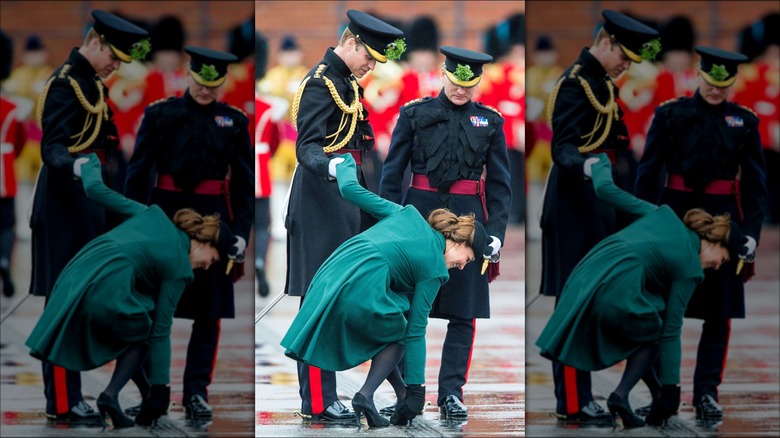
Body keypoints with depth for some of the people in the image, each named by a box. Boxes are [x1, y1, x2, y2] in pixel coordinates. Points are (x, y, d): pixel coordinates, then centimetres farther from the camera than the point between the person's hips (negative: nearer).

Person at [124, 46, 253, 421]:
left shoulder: (234, 121, 7)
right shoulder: (160, 115, 2)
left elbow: (244, 181, 7)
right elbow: (138, 171, 1)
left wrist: (241, 232, -1)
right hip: (165, 215, -1)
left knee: (209, 311, 2)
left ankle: (197, 393, 8)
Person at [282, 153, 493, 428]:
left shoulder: (408, 215, 20)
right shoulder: (434, 269, 5)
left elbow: (351, 190, 20)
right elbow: (416, 332, 2)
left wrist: (345, 165, 44)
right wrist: (416, 390, 4)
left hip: (330, 275, 7)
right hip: (362, 291, -7)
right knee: (399, 335, 20)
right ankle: (366, 396, 1)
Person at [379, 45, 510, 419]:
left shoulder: (490, 121, 7)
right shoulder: (415, 114, 4)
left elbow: (499, 182, 8)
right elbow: (392, 171, 4)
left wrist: (496, 231, -2)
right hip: (419, 214, -1)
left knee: (463, 312, 0)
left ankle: (451, 394, 5)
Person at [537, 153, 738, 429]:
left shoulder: (664, 215, 20)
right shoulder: (690, 269, 6)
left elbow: (606, 190, 21)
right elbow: (671, 332, 4)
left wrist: (599, 163, 43)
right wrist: (671, 389, 8)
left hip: (583, 280, 7)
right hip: (617, 295, -7)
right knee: (654, 333, 22)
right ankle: (621, 395, 4)